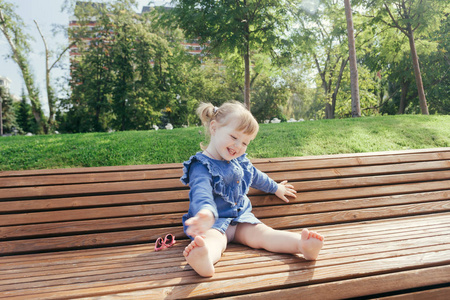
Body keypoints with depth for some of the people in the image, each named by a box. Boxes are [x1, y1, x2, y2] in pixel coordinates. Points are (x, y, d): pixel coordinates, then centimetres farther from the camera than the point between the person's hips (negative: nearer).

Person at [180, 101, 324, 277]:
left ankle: (303, 245, -47)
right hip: (214, 222, -5)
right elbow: (201, 193, -35)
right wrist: (206, 212, -57)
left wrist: (275, 188, 49)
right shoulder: (201, 166, -14)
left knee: (261, 233, -22)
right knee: (214, 239, -38)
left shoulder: (240, 161, 13)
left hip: (240, 218, 6)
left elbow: (256, 176, 34)